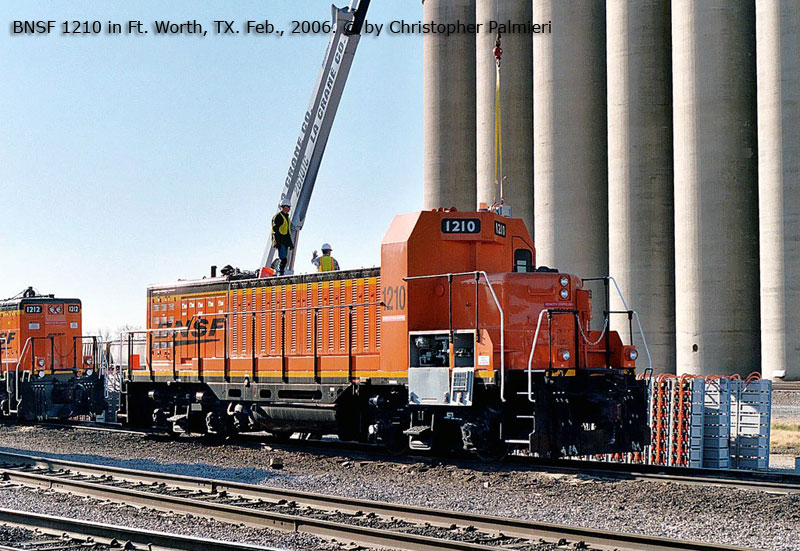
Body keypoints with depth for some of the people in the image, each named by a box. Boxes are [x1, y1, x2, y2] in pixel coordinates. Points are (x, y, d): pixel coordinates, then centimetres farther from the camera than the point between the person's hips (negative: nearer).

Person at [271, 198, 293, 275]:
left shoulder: (286, 216, 21)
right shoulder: (278, 216, -8)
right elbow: (276, 230, -15)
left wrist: (290, 243, 22)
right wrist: (277, 242, -23)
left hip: (285, 242, 9)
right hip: (280, 242, -9)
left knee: (284, 260, 5)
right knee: (283, 259, -17)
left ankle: (280, 274, 7)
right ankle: (280, 273, -16)